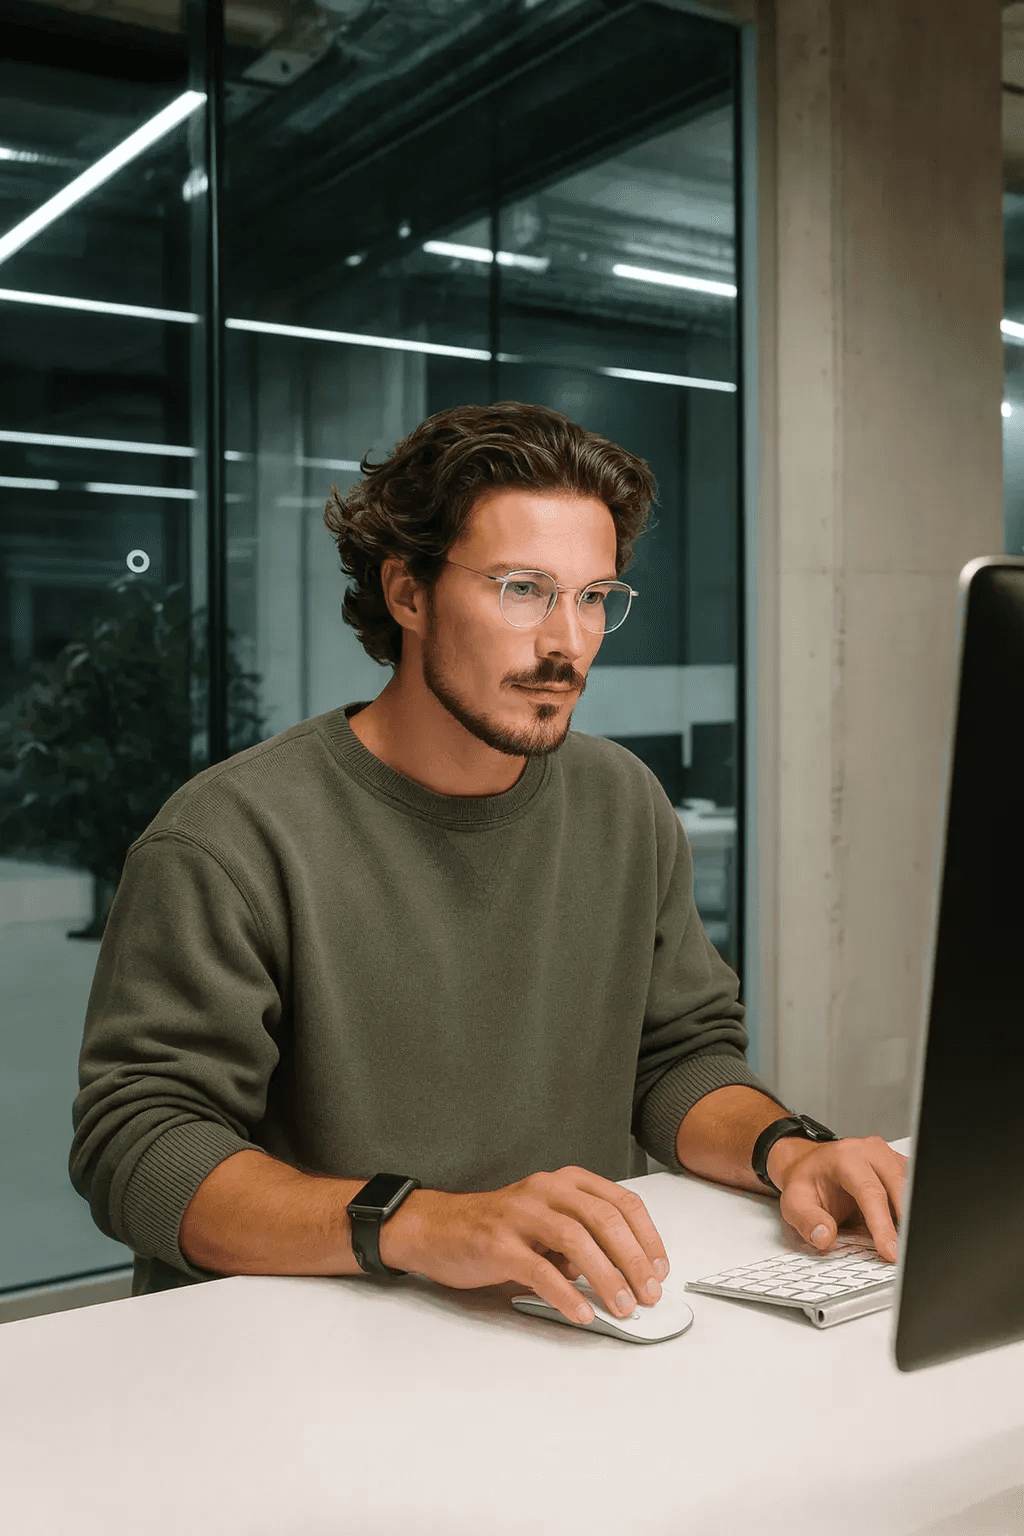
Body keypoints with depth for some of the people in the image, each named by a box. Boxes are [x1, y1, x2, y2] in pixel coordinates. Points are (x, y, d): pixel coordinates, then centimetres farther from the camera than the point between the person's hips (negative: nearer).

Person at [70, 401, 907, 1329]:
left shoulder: (625, 806, 8)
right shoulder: (233, 837, -13)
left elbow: (682, 1052, 12)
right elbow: (136, 1146, -18)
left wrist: (782, 1149, -10)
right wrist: (421, 1226, -33)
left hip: (584, 1318, 4)